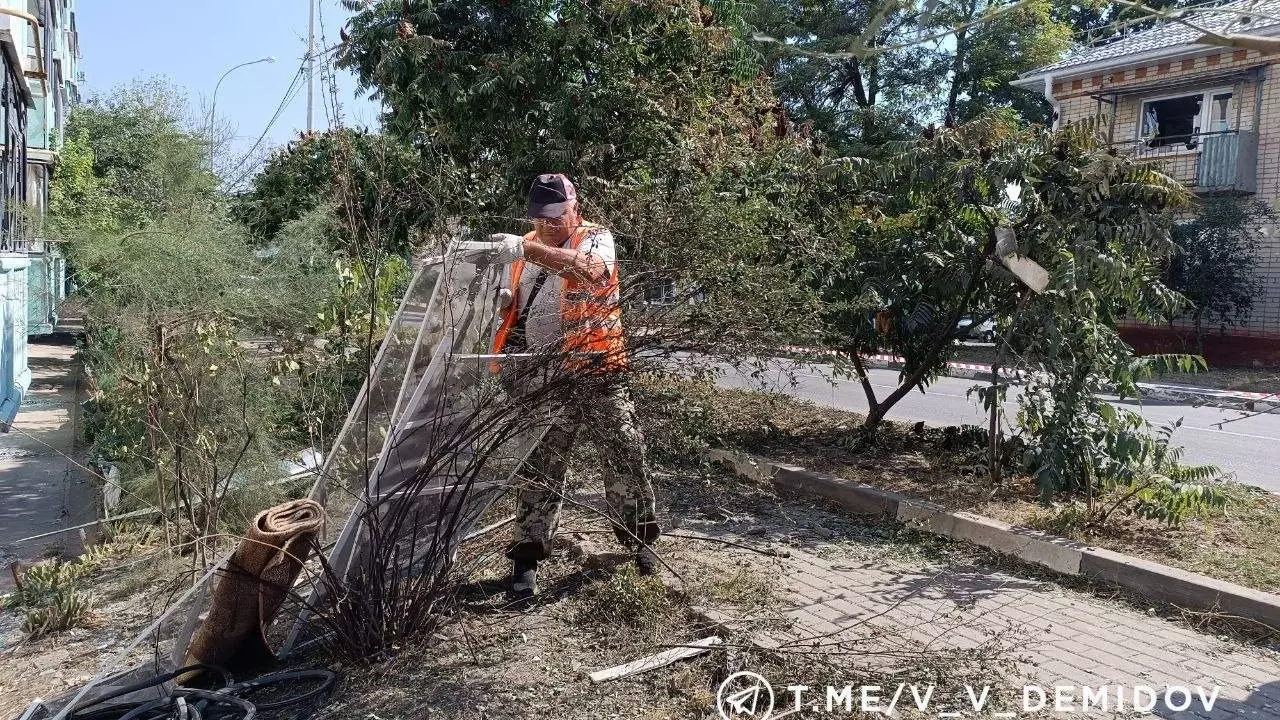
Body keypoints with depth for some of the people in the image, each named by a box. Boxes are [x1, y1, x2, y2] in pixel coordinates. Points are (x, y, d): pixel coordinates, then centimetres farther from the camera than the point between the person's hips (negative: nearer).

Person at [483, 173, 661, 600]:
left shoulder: (597, 237, -4)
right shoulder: (524, 250, 11)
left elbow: (589, 270, -29)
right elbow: (511, 307, 22)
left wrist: (528, 249, -39)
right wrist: (504, 298, -4)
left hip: (598, 373, -3)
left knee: (623, 458, 6)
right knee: (539, 467, 5)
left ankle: (639, 538, 27)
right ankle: (528, 556, 14)